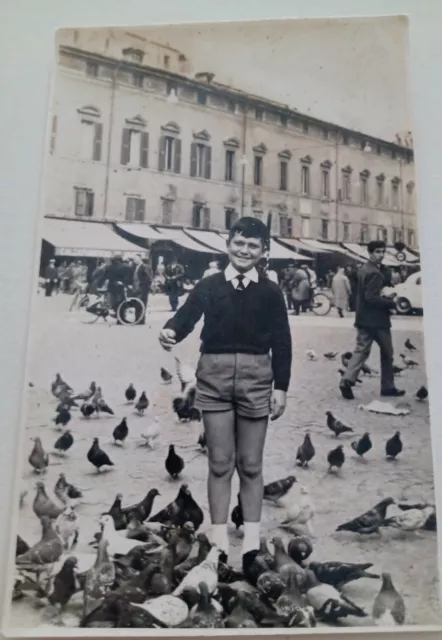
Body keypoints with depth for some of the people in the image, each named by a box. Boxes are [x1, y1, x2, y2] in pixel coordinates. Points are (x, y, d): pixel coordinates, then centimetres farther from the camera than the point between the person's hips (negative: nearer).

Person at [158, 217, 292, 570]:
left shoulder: (270, 292, 5)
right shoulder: (209, 286, 6)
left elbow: (282, 342, 5)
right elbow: (186, 317, -5)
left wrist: (281, 387, 0)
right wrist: (170, 331, -27)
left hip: (256, 377, 0)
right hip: (214, 376, 0)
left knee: (251, 464, 9)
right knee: (220, 463, 7)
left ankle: (252, 542, 19)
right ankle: (219, 542, 16)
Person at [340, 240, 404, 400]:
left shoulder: (363, 270, 14)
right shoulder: (375, 273, -18)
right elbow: (371, 298, -25)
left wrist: (385, 297, 11)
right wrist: (391, 303, -15)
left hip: (364, 318, 9)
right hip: (376, 319, -9)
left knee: (361, 350, 7)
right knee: (386, 353, 6)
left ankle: (347, 380, -7)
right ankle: (388, 387, 15)